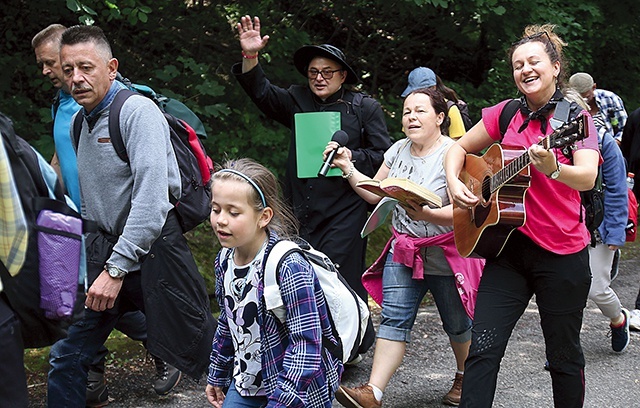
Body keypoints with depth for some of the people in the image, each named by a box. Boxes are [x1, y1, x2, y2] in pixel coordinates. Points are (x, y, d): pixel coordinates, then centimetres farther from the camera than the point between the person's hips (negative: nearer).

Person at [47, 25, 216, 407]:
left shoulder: (137, 111, -14)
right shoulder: (81, 120, 11)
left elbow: (151, 198, -23)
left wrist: (117, 269, -25)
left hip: (152, 247, -7)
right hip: (104, 247, 7)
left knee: (199, 348, 1)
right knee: (66, 354, 4)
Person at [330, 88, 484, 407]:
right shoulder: (398, 150, 7)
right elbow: (375, 193, 15)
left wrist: (426, 215, -35)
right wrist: (347, 168, 4)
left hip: (447, 257, -4)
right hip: (403, 253, 5)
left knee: (457, 323, 11)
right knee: (394, 319, -7)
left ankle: (464, 378, 37)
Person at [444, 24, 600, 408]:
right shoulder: (507, 113, 6)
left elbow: (587, 177, -22)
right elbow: (459, 148, 18)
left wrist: (553, 169, -42)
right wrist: (454, 183, -1)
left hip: (562, 254, -3)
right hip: (509, 246, 3)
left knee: (564, 355, 8)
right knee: (483, 350, -5)